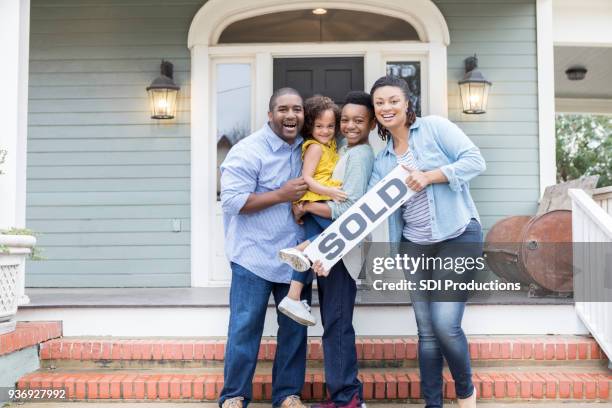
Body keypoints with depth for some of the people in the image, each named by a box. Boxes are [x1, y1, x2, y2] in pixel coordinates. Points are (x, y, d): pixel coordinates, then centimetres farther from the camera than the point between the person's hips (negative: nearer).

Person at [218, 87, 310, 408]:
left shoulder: (305, 149, 8)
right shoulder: (248, 150, -12)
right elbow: (232, 200, -18)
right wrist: (281, 195, -20)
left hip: (296, 256, 6)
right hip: (255, 256, -6)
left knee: (295, 327, 10)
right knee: (245, 327, 1)